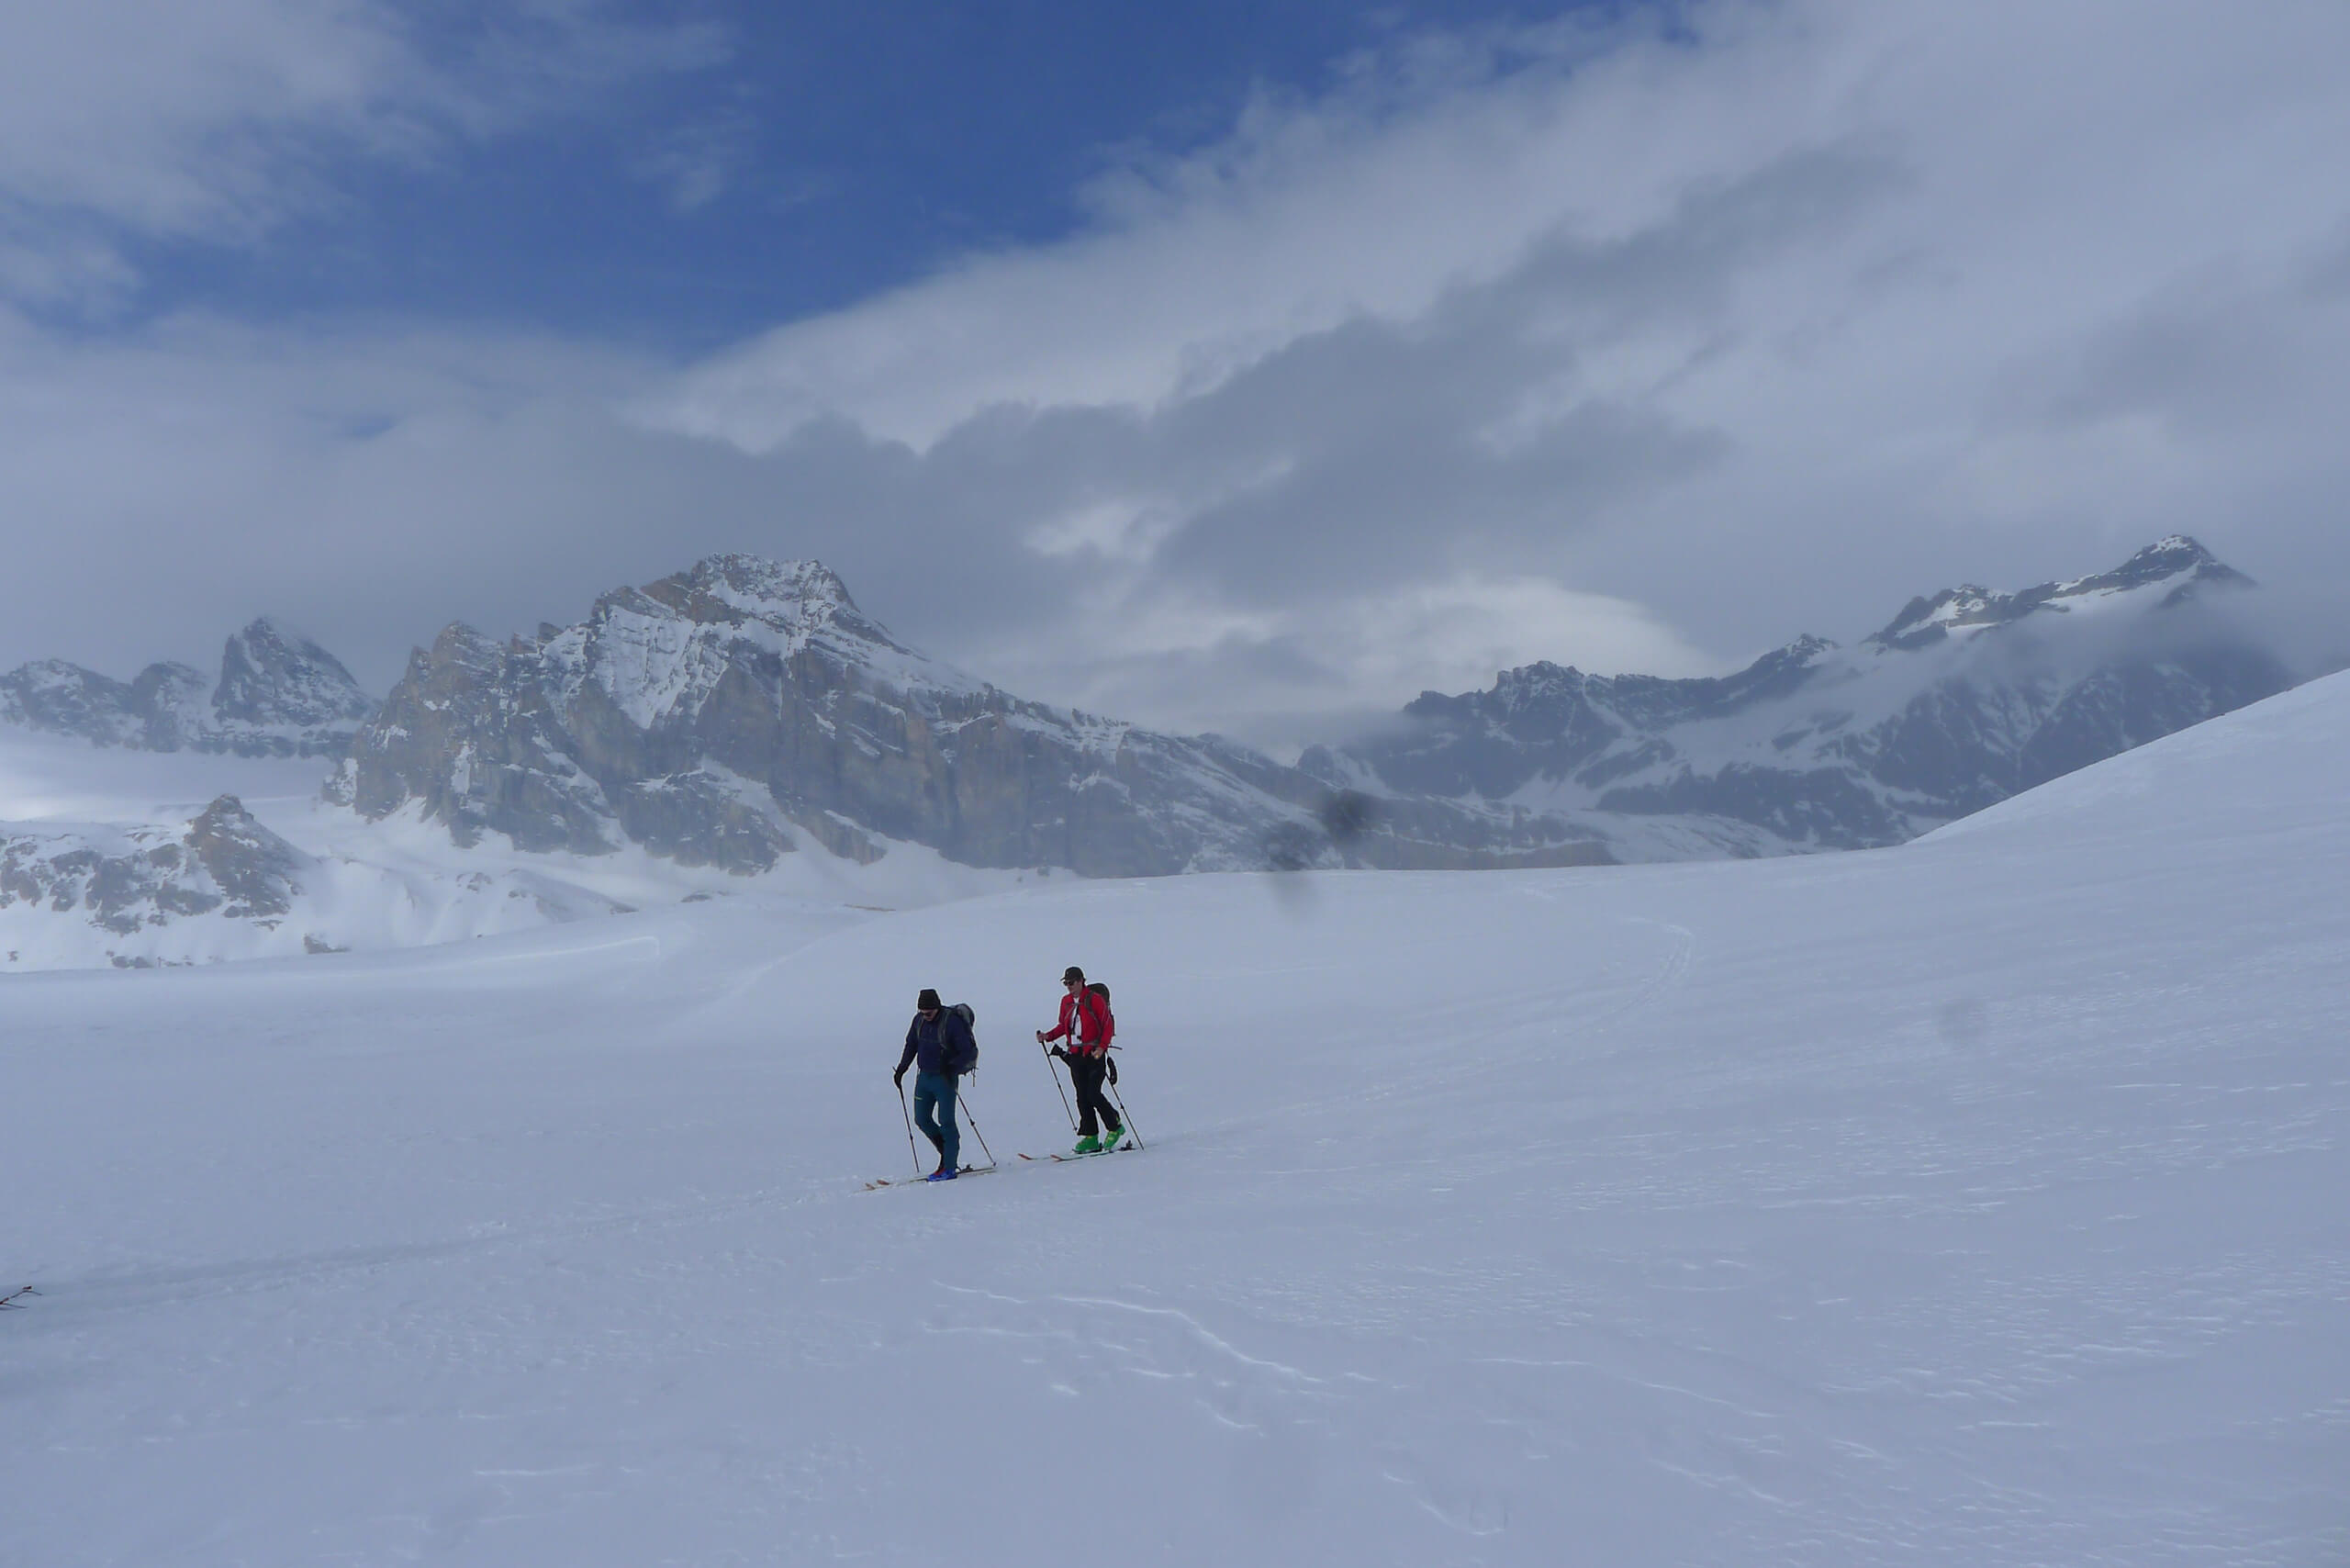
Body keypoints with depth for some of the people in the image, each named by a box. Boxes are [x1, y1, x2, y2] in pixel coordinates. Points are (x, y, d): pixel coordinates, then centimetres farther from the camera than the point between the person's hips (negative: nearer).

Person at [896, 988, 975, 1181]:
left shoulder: (952, 1022, -17)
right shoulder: (919, 1020, 2)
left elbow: (967, 1051, -15)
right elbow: (911, 1046, 17)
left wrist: (950, 1066, -27)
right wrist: (901, 1069, 12)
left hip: (944, 1078, -7)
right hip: (924, 1077, 7)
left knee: (946, 1121, -7)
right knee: (922, 1119, 7)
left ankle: (949, 1168, 0)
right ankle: (947, 1150, 24)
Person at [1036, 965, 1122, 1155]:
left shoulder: (1094, 1000, -7)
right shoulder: (1066, 1002, 11)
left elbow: (1107, 1025, -7)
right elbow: (1063, 1026, 21)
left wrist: (1102, 1047, -18)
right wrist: (1048, 1037, 4)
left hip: (1094, 1054, -6)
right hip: (1075, 1055, 6)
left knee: (1093, 1094, -12)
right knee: (1082, 1097, 2)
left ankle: (1115, 1127, 7)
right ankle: (1090, 1137, 6)